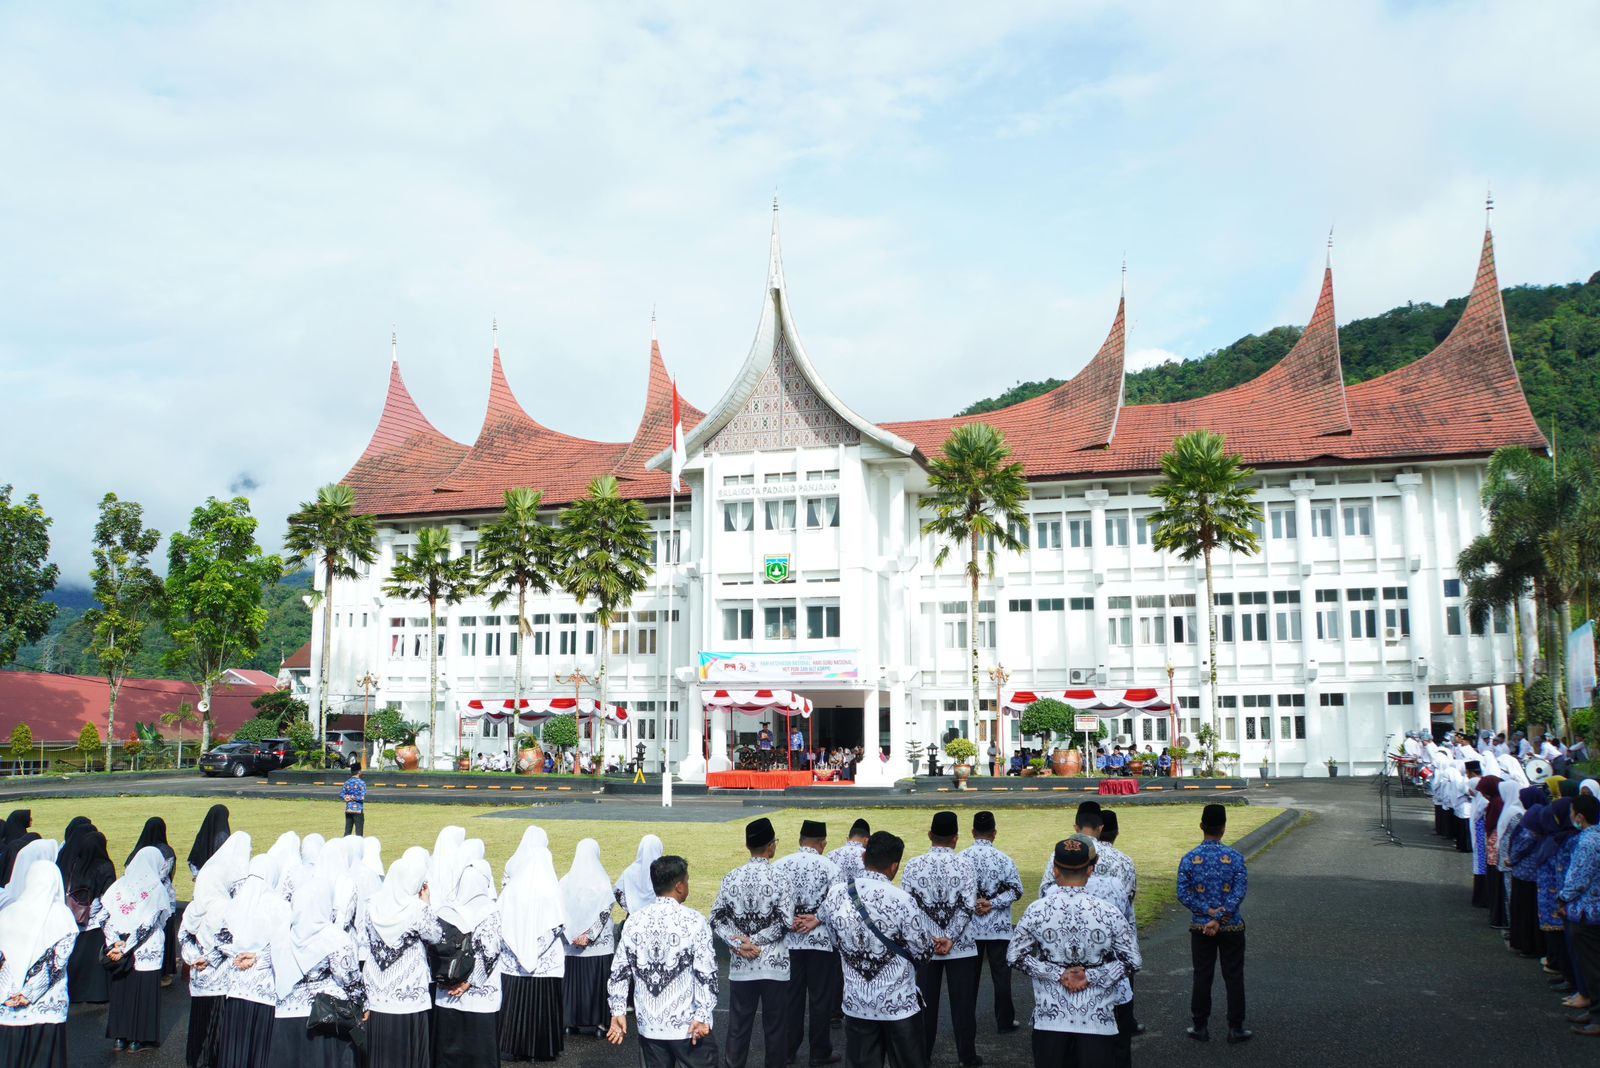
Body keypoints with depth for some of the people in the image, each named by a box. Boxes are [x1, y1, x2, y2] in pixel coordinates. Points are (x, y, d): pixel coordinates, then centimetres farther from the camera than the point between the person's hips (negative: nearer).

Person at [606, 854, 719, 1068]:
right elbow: (706, 974, -14)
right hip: (688, 1026, -4)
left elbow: (619, 970, 3)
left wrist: (618, 1011, 7)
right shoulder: (694, 921, -10)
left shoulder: (634, 921, 2)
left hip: (649, 1025, 4)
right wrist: (703, 1017, -12)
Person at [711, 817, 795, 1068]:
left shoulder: (731, 878, 1)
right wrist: (754, 941, -11)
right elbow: (785, 923, -17)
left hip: (740, 965, 3)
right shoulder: (780, 880, -10)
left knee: (738, 1027, 11)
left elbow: (716, 919, 0)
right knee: (774, 1028, 8)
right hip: (774, 965, -3)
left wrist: (738, 943, -6)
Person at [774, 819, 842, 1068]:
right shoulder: (830, 867, -8)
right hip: (821, 941, -3)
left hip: (790, 940, 3)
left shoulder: (780, 865, 0)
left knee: (791, 996, 13)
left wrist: (789, 921, -8)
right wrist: (816, 919, -13)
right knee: (821, 997, 7)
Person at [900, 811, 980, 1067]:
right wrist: (950, 938, -12)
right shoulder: (965, 865, -7)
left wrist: (930, 938, -6)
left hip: (923, 946, 1)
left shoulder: (914, 865, -3)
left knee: (925, 1002, 9)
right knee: (962, 1002, 7)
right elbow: (968, 906, -12)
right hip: (961, 946, -1)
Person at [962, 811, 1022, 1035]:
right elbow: (1016, 891, -9)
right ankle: (1005, 1022, 13)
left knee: (970, 975, 11)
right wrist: (992, 903, -10)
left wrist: (972, 904, -6)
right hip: (998, 928, -2)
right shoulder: (1003, 860, -9)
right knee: (1001, 974, 8)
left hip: (969, 927, 2)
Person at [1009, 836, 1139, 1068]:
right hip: (1097, 1018, -1)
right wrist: (1092, 976, -6)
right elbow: (1133, 961, -5)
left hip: (1050, 1015, 1)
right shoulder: (1108, 913, -8)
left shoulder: (1036, 911, -6)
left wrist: (1057, 974, -5)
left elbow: (1015, 957, -3)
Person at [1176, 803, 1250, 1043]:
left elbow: (1183, 895, -9)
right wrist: (1219, 918, -16)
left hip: (1200, 928, 1)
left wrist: (1208, 912, -10)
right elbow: (1240, 891, -15)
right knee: (1233, 977, 9)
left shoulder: (1189, 859, -7)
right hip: (1231, 928, -1)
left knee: (1202, 976, 9)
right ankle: (1235, 1029, 15)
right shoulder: (1235, 857, -10)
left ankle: (1200, 1027, 16)